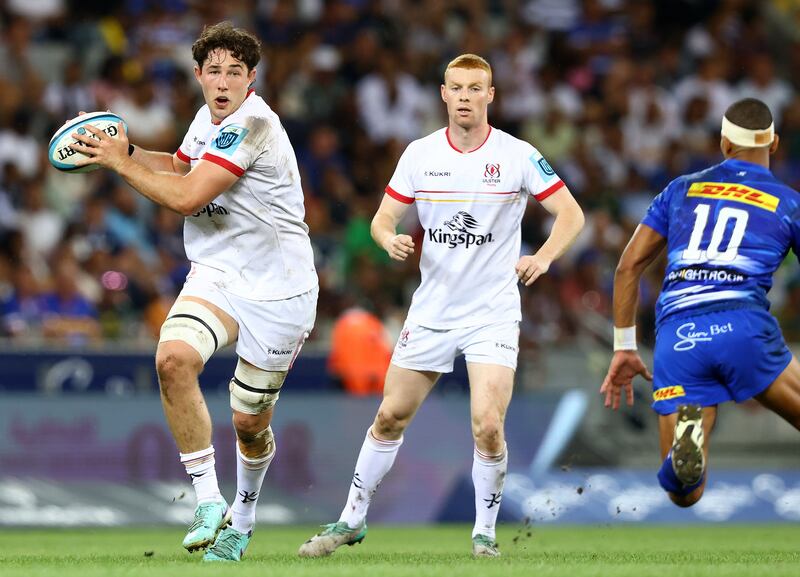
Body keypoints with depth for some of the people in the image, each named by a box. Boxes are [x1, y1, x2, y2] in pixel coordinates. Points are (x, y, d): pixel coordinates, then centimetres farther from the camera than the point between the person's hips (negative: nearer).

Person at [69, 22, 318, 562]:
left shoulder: (254, 123, -21)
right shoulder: (208, 118, 6)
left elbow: (187, 197, -24)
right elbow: (180, 167, 28)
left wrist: (121, 163, -13)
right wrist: (125, 149, 10)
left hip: (276, 289, -6)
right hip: (216, 275, 6)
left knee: (250, 424, 3)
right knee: (174, 357, -25)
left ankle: (241, 520, 33)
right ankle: (209, 501, -20)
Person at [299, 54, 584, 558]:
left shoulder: (518, 156, -7)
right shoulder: (420, 154, 1)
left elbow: (571, 214, -5)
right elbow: (384, 217, 7)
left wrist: (543, 256, -23)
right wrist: (390, 239, -17)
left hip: (494, 313, -3)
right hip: (432, 310, 3)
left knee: (488, 427, -16)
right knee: (390, 417, 8)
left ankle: (485, 532, 4)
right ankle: (353, 520, 25)